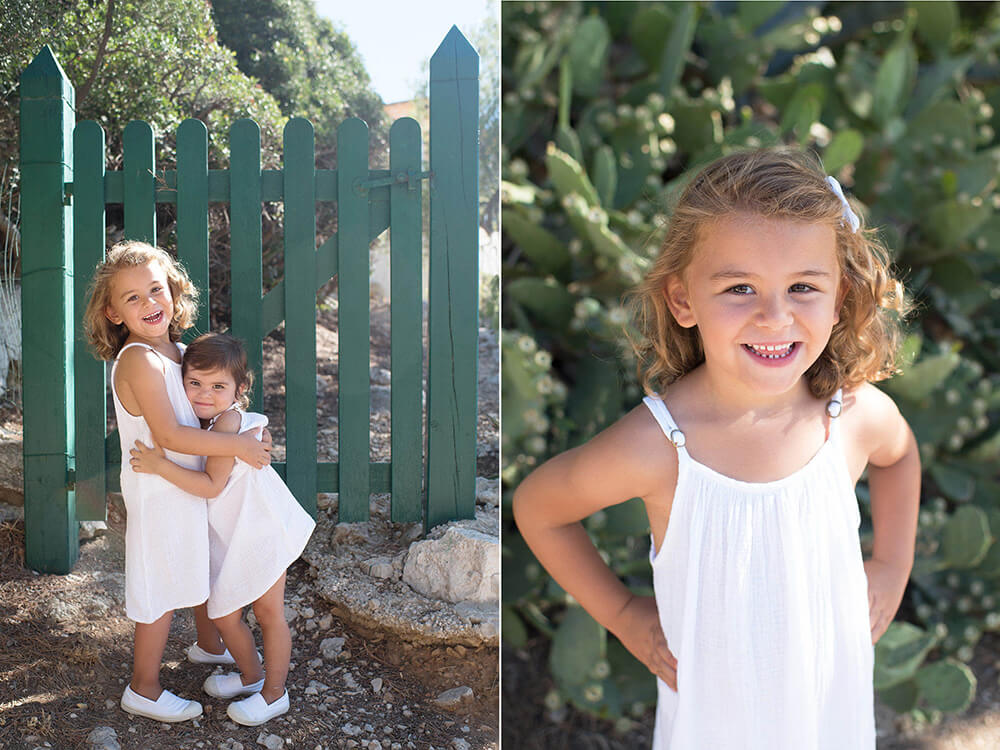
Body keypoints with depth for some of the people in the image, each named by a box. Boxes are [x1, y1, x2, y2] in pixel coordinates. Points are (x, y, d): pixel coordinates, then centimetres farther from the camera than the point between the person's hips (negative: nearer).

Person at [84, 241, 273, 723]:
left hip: (192, 486, 9)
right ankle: (143, 689, 21)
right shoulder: (139, 359, -25)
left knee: (202, 569, 26)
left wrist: (249, 431, 4)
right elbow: (169, 435, -30)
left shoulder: (176, 351, 3)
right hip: (159, 496, -9)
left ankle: (208, 645, 51)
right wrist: (238, 446, -26)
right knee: (162, 591, 4)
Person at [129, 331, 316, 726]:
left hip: (261, 528, -8)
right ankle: (251, 675, 40)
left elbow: (212, 485, -28)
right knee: (223, 615, 15)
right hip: (227, 538, 8)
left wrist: (160, 465, -29)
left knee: (268, 611, 7)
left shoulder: (228, 421, -23)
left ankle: (274, 693, 23)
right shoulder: (196, 423, 2)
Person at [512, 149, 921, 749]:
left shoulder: (860, 413, -18)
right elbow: (535, 506, -11)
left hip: (836, 700, 3)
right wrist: (620, 613, -7)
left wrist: (893, 566, 3)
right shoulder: (656, 444, -30)